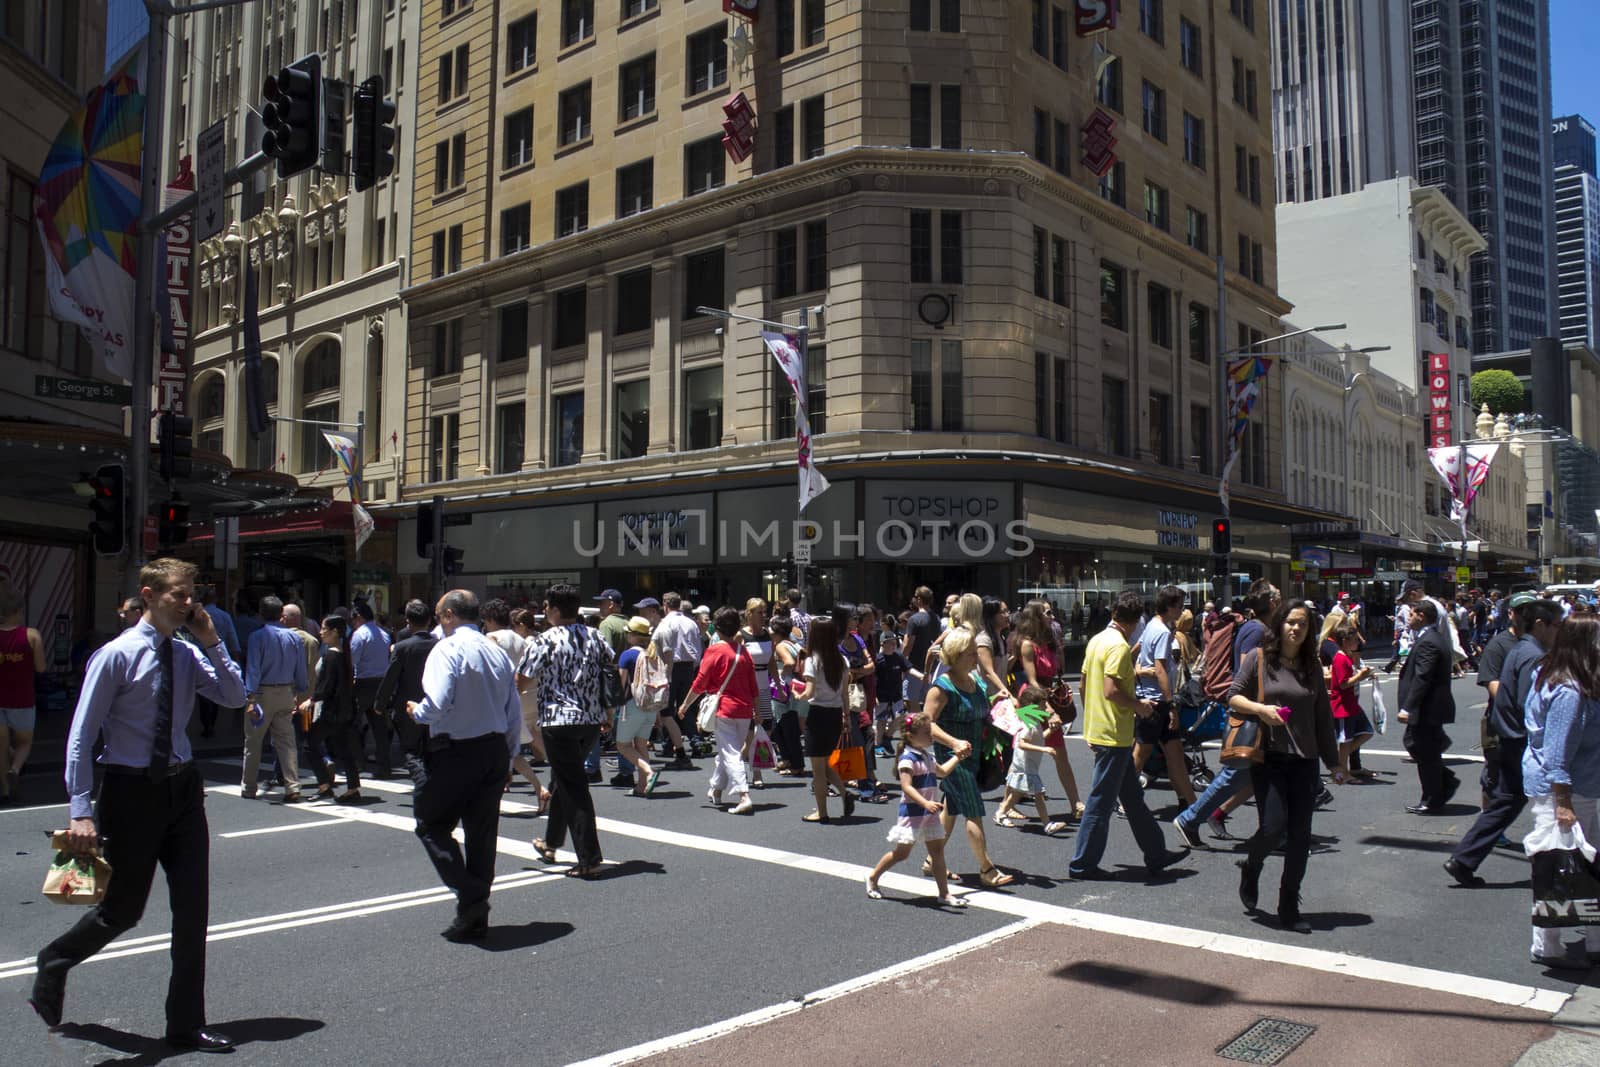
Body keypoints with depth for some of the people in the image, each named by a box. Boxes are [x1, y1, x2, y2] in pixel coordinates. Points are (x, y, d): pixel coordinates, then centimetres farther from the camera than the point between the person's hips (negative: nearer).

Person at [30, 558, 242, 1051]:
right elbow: (80, 737, -12)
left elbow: (235, 697, -3)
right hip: (132, 790, -5)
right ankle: (54, 963, 40)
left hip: (183, 787, 5)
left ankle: (187, 1026, 18)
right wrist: (81, 812, -16)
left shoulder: (189, 654, 3)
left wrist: (211, 641, -10)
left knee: (193, 909, 6)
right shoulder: (117, 656, -12)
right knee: (123, 909, 7)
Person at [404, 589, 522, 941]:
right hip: (495, 750, 7)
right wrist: (507, 757, 20)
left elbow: (437, 705, -24)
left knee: (432, 824, 10)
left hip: (455, 752, -7)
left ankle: (470, 896, -3)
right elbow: (515, 713, 11)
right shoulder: (498, 652, 9)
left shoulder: (448, 649, -12)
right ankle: (475, 918, 19)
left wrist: (416, 711, -2)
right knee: (482, 833, 12)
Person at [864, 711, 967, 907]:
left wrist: (957, 757, 31)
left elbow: (941, 771, 32)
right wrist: (926, 803, -39)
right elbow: (906, 787, -28)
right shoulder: (907, 759, -17)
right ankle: (873, 878, 22)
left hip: (929, 811, 8)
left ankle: (944, 894, 9)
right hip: (912, 811, -8)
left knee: (937, 851, 5)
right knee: (901, 852, 2)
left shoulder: (927, 756, 12)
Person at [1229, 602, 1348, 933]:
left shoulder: (1313, 666, 9)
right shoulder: (1259, 658, -1)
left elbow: (1323, 716, 14)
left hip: (1304, 760, 4)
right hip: (1268, 756, -3)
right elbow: (1233, 697, 2)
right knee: (1273, 825, -12)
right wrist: (1260, 709, -18)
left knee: (1300, 836, 2)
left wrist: (1334, 762, 14)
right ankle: (1250, 867, 22)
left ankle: (1289, 909, 14)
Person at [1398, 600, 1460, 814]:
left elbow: (1421, 678, -24)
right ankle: (1447, 781, 23)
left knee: (1426, 755, 1)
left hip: (1427, 708, -10)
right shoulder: (1439, 638, 12)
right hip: (1433, 706, 10)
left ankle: (1431, 802, 12)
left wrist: (1407, 707, -23)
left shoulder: (1426, 643, -20)